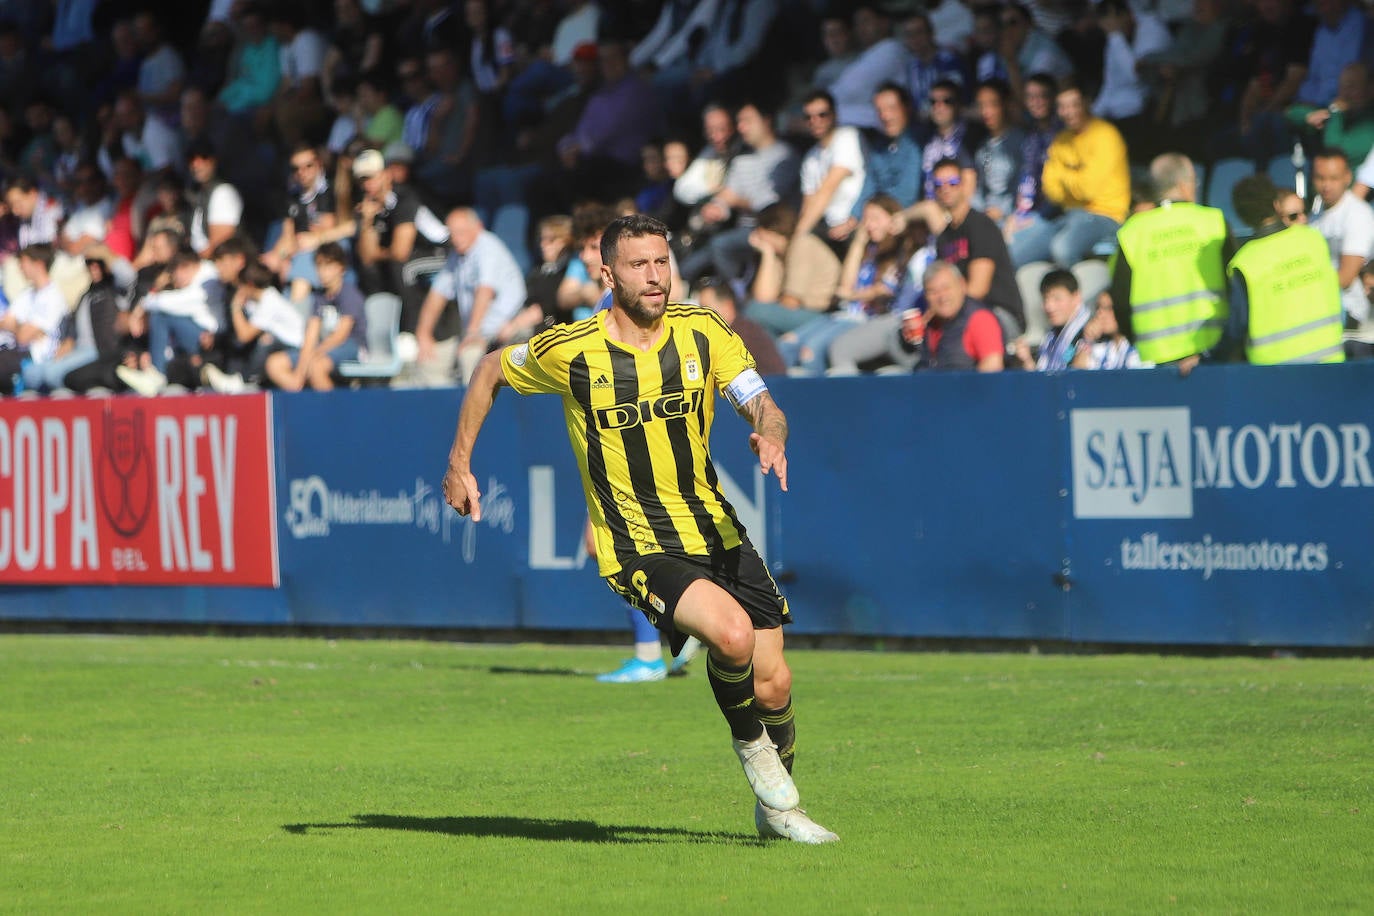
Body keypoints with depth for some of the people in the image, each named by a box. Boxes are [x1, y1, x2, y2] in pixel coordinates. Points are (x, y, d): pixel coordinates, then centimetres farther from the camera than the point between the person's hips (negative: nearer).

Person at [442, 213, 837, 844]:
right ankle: (750, 745, 0)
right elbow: (489, 372, 9)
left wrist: (771, 434, -34)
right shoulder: (570, 351, -9)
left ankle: (777, 807, 28)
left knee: (774, 685, 0)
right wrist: (459, 466, 8)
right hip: (636, 549, -4)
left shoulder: (701, 331, -2)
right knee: (732, 634, -30)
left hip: (716, 532, 4)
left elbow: (762, 403, -10)